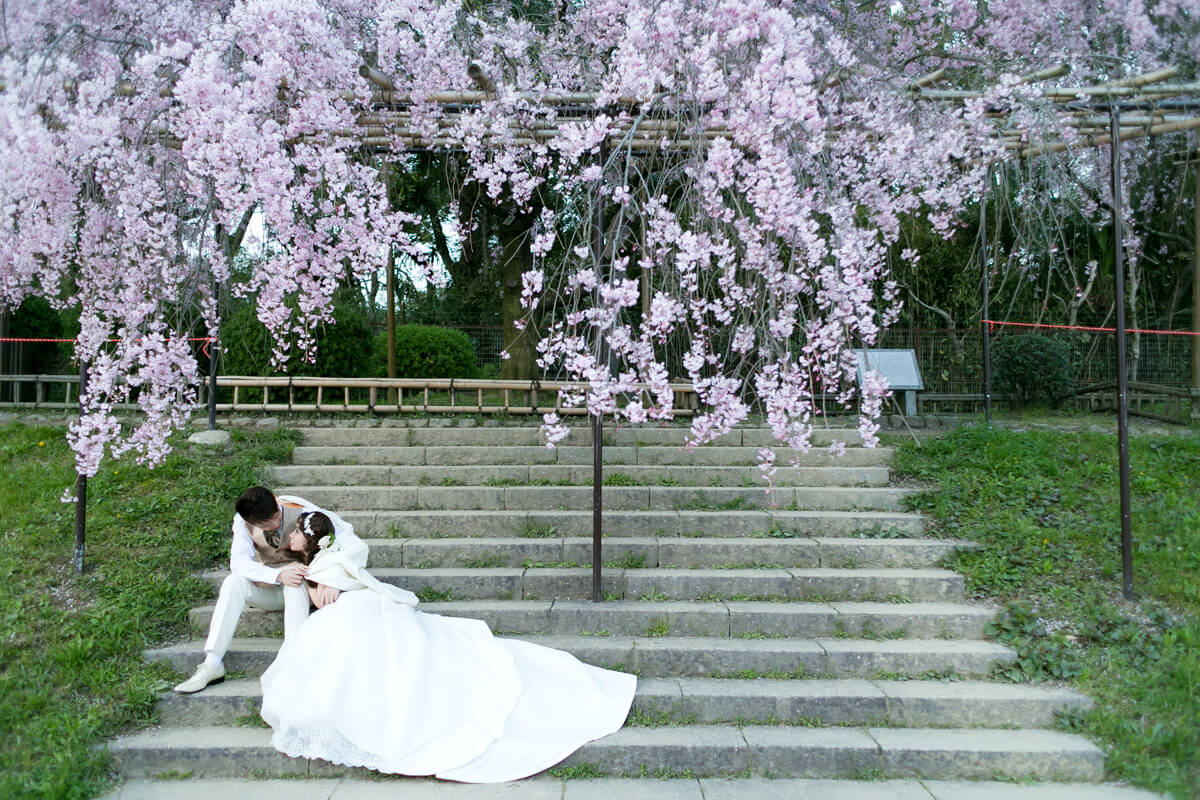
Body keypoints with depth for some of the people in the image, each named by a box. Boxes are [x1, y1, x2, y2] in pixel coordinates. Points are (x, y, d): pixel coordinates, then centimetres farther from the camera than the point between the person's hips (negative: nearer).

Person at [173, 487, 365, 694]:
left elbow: (357, 547, -29)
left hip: (306, 590, -3)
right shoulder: (242, 521, -14)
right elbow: (239, 564, -22)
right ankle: (212, 664, -25)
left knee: (295, 586, -35)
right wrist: (279, 575, -38)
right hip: (269, 588, 3)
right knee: (233, 581, -24)